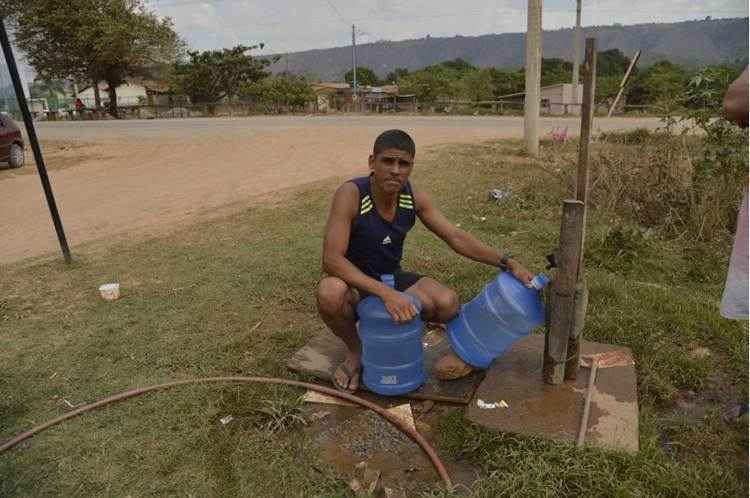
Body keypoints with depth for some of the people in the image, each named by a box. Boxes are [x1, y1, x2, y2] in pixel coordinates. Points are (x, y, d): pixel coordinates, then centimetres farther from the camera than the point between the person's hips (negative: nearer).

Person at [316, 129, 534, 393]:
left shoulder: (414, 196, -11)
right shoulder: (351, 194, -27)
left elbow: (456, 237, -6)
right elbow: (332, 259, -34)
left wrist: (507, 262, -15)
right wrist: (385, 293, -43)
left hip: (392, 278, 4)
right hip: (354, 284, -4)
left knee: (448, 303, -20)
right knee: (330, 293, -39)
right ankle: (355, 350, -5)